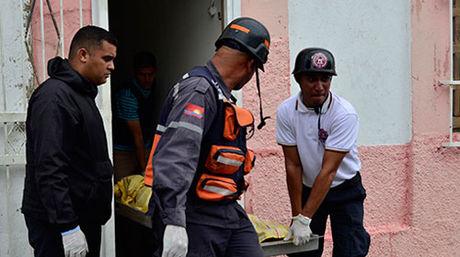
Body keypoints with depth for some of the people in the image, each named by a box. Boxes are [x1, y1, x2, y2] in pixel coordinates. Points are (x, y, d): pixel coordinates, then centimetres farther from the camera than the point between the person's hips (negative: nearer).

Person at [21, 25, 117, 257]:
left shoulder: (82, 94, 16)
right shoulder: (54, 96, -17)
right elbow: (49, 169, -24)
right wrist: (68, 227, -26)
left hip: (86, 218, 10)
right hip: (59, 225, -10)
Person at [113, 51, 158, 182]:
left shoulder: (150, 88, 2)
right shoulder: (127, 95, -21)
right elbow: (137, 134, -22)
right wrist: (143, 167, -20)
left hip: (145, 149, 7)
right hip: (123, 152, -7)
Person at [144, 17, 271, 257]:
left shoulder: (217, 92, 15)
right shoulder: (199, 90, -17)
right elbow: (173, 157, -29)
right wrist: (174, 223, -34)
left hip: (228, 211, 9)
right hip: (194, 218, -9)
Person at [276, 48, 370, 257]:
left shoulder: (345, 113, -24)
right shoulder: (286, 112, -14)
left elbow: (328, 170, -27)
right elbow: (293, 165, -11)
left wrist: (305, 219, -29)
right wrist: (296, 216, -11)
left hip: (345, 189, -2)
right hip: (308, 188, 3)